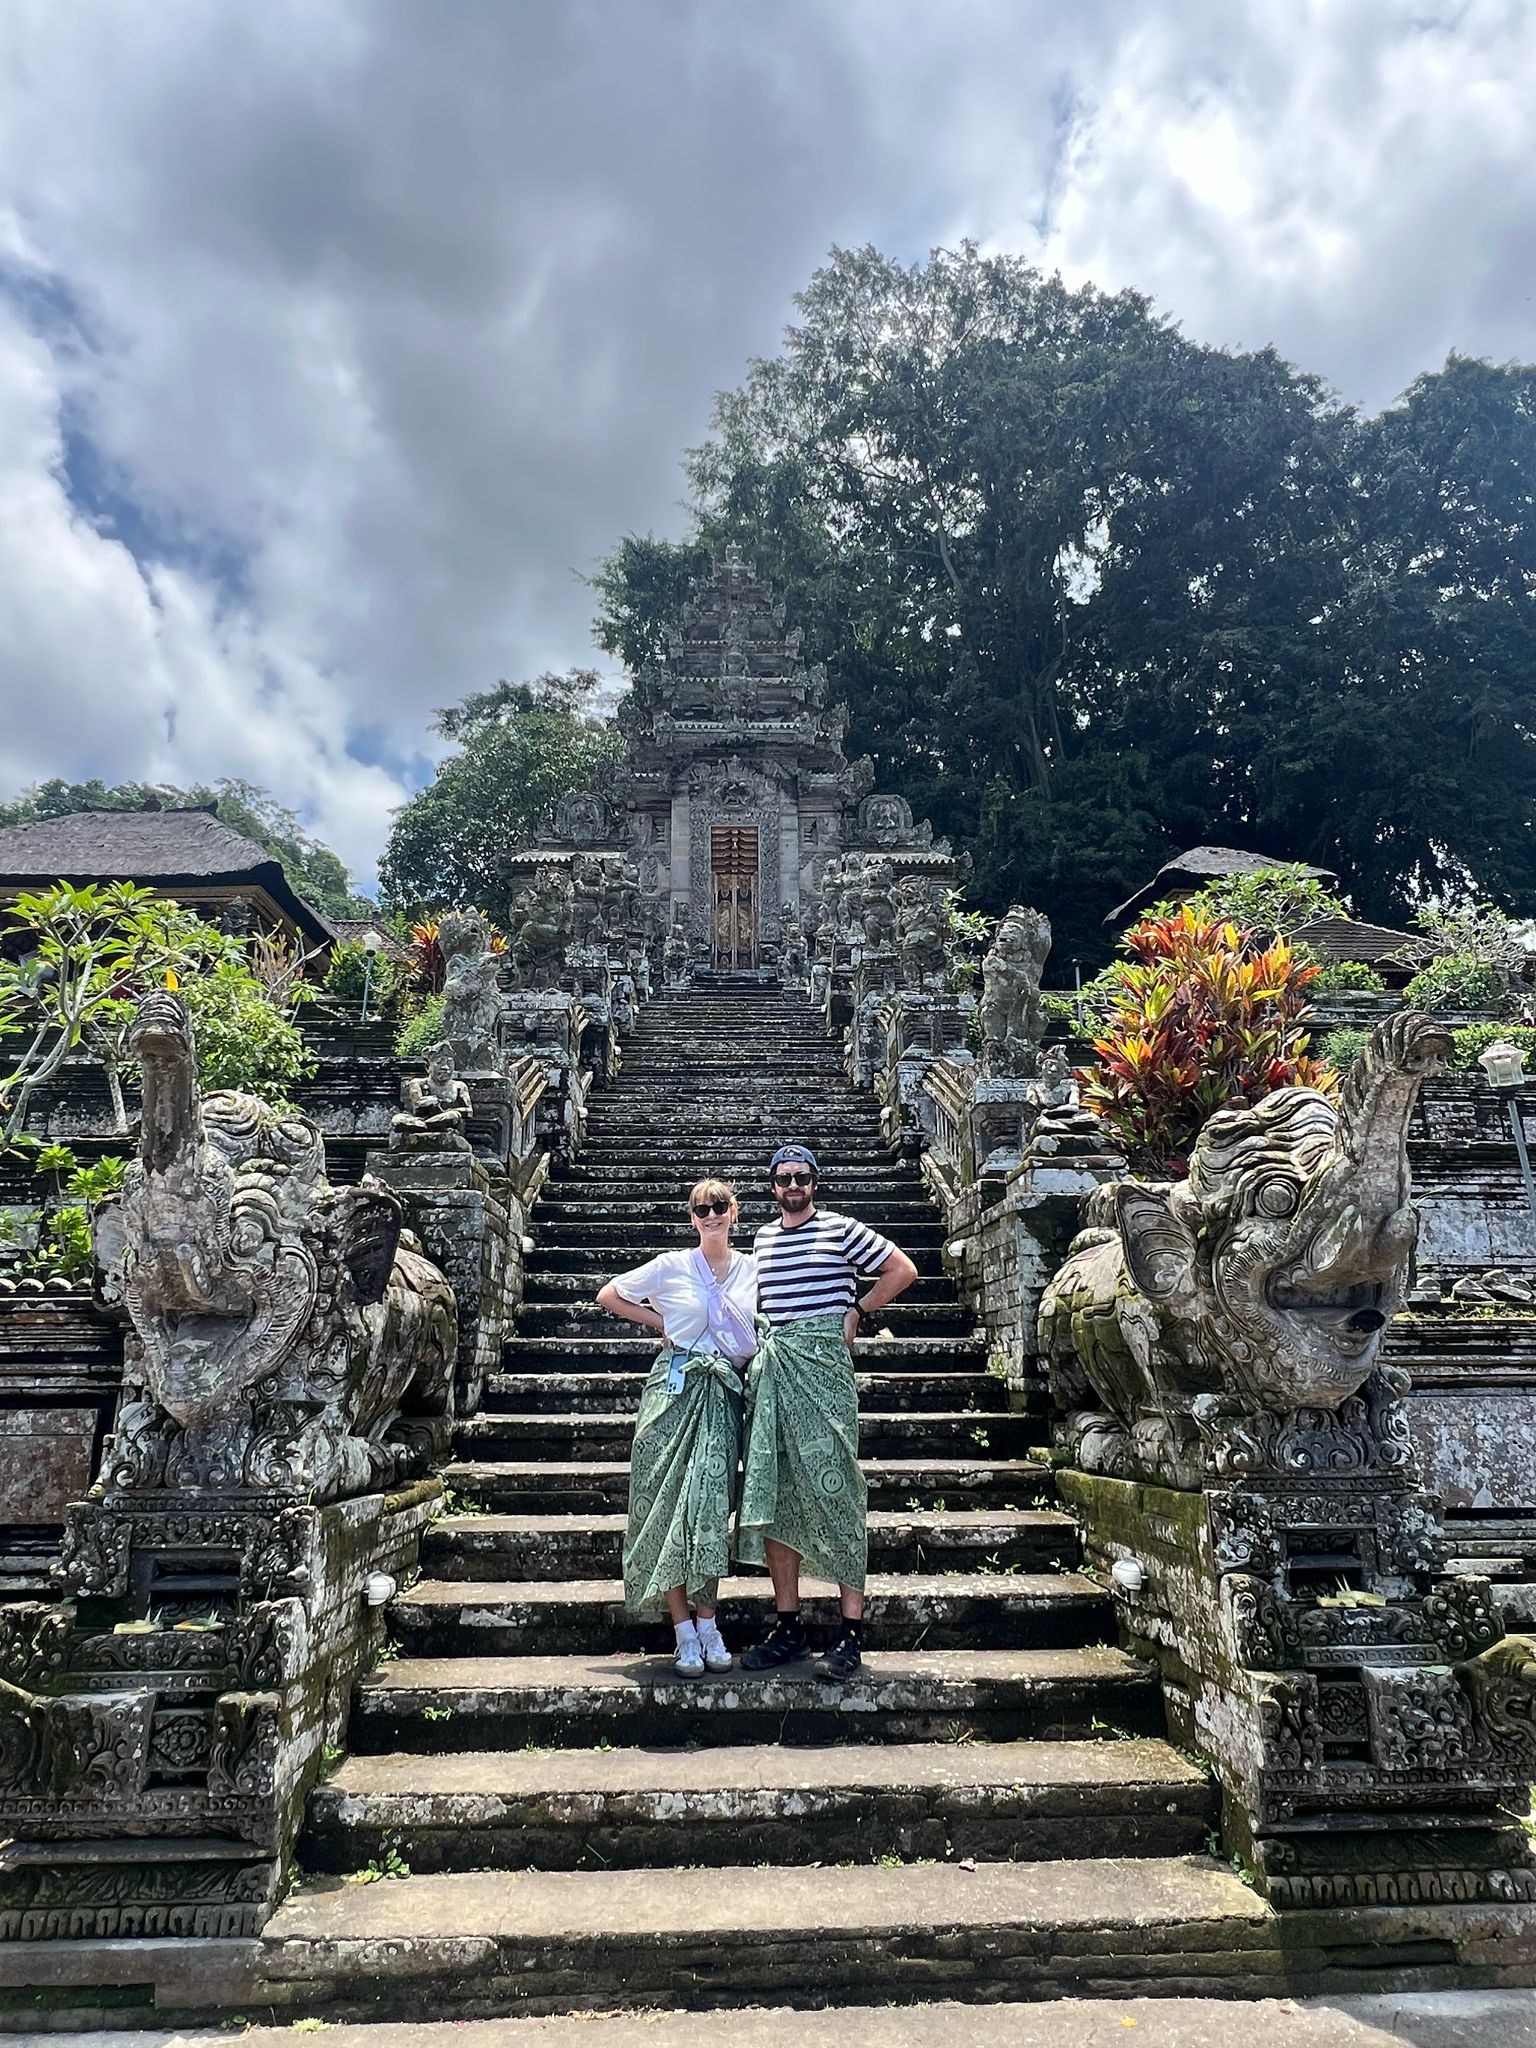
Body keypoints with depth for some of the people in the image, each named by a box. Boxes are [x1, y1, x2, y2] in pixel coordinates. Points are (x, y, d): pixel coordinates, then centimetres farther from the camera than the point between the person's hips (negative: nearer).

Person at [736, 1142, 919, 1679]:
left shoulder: (840, 1229, 0)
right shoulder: (763, 1237, 16)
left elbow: (903, 1270, 3)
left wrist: (856, 1313, 1)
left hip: (822, 1363, -5)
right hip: (770, 1368, 6)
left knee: (834, 1492, -5)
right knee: (772, 1494, 5)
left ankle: (851, 1632, 0)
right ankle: (788, 1627, 14)